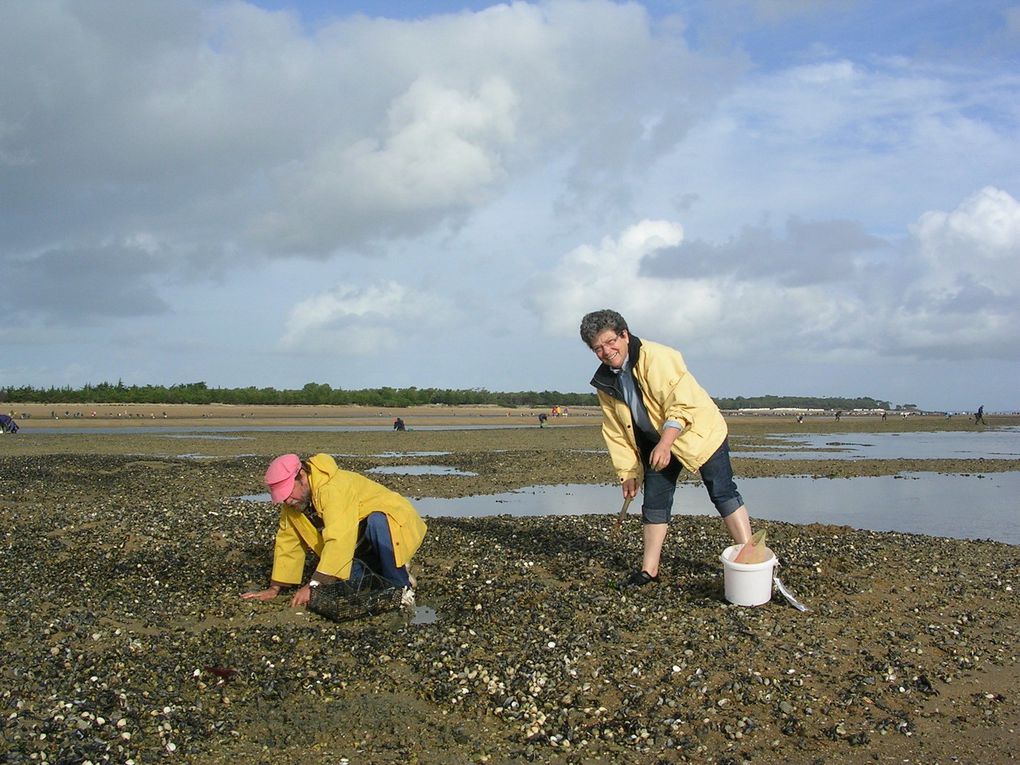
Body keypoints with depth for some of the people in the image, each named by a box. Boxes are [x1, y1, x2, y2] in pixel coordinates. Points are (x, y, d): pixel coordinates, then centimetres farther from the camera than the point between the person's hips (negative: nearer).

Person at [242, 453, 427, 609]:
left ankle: (401, 585, -22)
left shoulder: (333, 488, -31)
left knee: (376, 522, -40)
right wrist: (275, 588, 0)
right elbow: (287, 543, 3)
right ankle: (382, 573, 13)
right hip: (361, 546, 8)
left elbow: (339, 540, -40)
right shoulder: (293, 501, -4)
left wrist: (314, 585, -41)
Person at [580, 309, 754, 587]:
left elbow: (681, 403, -30)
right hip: (656, 442, 7)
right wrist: (628, 471, 1)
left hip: (697, 431, -7)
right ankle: (649, 570, 14)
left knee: (723, 493, -11)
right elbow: (615, 431, 3)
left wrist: (665, 444, -36)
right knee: (654, 502, 6)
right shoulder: (605, 382, -2)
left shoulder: (657, 357, -25)